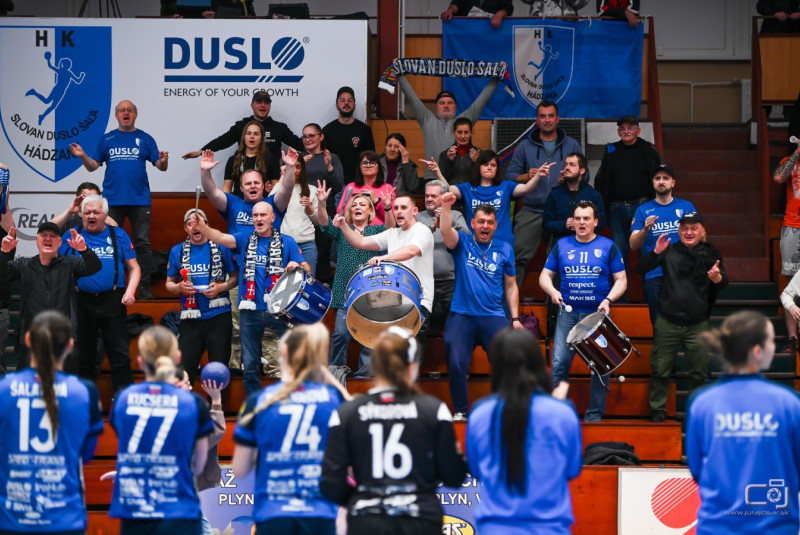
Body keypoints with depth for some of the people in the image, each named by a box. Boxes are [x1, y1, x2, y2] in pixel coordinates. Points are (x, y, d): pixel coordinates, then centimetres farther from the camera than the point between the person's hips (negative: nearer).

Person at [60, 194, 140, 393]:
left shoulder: (118, 235, 8)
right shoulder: (72, 236, 9)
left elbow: (134, 268, 7)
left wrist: (130, 291, -7)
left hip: (112, 301, -1)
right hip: (82, 301, 1)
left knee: (120, 354, -3)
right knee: (84, 356, 9)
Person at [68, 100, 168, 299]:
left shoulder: (145, 139, 7)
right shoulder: (107, 139, 10)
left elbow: (160, 166, 4)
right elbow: (92, 166, 9)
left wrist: (163, 161, -19)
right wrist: (82, 156, -10)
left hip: (140, 199, -1)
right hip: (112, 199, 1)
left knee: (142, 244, -2)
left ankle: (145, 287, 0)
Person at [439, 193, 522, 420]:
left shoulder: (504, 249, 11)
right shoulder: (462, 244, 6)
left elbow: (511, 286, 13)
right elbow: (446, 231, -16)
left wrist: (515, 318, 6)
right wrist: (446, 207, -32)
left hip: (494, 317, 1)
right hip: (461, 315, -1)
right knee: (456, 364, -9)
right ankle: (461, 411, 6)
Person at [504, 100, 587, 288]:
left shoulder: (572, 145, 10)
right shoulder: (525, 146, 10)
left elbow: (584, 175, 9)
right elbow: (509, 175, 7)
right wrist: (527, 177, -13)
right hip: (531, 212, 0)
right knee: (517, 256, -8)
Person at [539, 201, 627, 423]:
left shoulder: (608, 247, 4)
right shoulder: (561, 246, 9)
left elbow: (621, 280, 4)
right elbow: (545, 276, 12)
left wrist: (608, 299, -14)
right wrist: (552, 290, -10)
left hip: (598, 313, -1)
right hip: (568, 313, 1)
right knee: (559, 363, -8)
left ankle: (595, 414, 9)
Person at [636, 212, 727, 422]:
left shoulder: (710, 254, 2)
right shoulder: (670, 251, 3)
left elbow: (724, 285, -5)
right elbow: (641, 269, -1)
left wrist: (717, 277, -29)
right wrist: (656, 253, -19)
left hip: (697, 325, 0)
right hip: (667, 323, 0)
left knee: (699, 373, 5)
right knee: (660, 371, 3)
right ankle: (657, 411, 14)